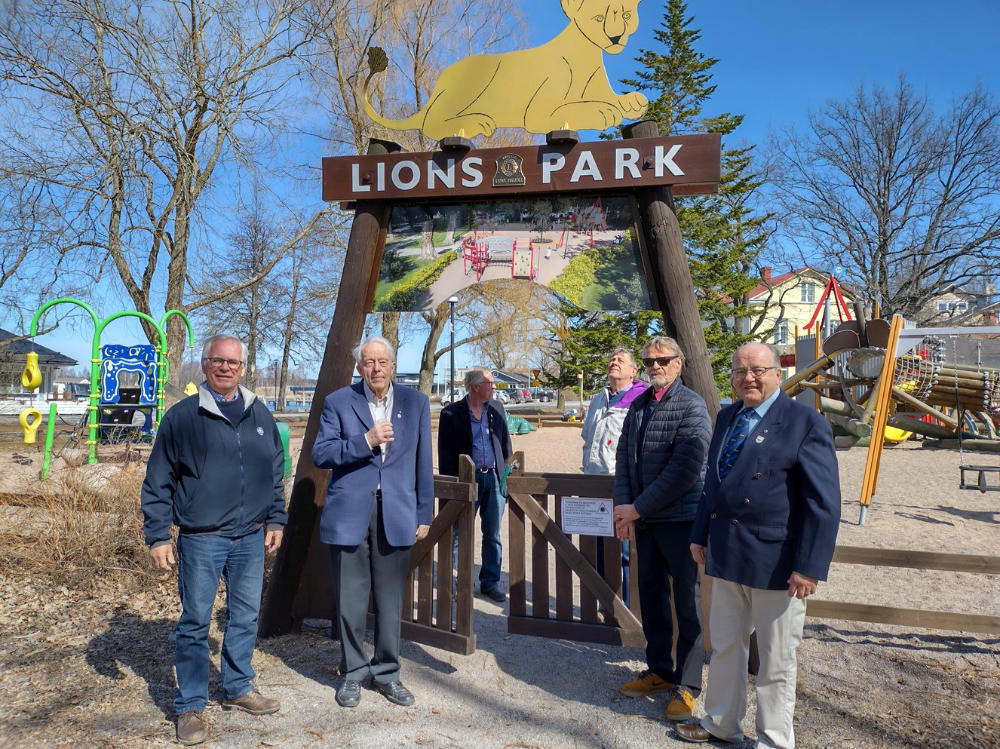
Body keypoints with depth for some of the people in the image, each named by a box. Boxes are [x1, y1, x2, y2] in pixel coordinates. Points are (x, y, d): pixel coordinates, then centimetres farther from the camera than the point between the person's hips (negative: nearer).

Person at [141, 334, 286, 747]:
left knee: (245, 618, 14)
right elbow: (158, 483, -2)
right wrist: (157, 537, -5)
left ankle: (238, 689, 33)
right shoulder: (182, 416, -5)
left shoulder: (260, 415, 6)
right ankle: (191, 707, 22)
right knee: (195, 623, 6)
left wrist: (276, 520, 10)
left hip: (251, 538, 4)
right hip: (201, 540, -3)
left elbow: (275, 474, 13)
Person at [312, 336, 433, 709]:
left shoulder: (416, 403, 5)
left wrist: (424, 515, 6)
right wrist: (365, 441, -18)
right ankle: (353, 673, 27)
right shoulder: (338, 402, 1)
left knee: (390, 601, 10)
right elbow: (320, 454, -5)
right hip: (349, 514, -1)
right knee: (350, 601, 8)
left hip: (396, 515, 1)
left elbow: (423, 463, 7)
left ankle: (386, 673, 28)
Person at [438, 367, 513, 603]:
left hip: (495, 478, 4)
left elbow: (506, 443, 13)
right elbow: (445, 452, -4)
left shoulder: (497, 408, 7)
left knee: (493, 534, 11)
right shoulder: (452, 413, -5)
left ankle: (490, 582, 23)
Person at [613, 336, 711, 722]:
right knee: (651, 596, 16)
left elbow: (686, 468, -19)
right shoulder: (638, 405, 10)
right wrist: (624, 505, -5)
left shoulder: (692, 406, -12)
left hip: (681, 519, -7)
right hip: (643, 518, 7)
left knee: (687, 601, 4)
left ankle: (686, 686, 17)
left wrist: (638, 508, -16)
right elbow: (624, 456, 9)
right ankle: (659, 671, 32)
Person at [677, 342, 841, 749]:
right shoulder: (726, 417, 8)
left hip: (776, 563, -6)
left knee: (776, 661, 11)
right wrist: (700, 535, 12)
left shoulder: (806, 423, -12)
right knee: (725, 647, 20)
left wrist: (809, 566, -17)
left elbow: (824, 502, -15)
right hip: (727, 556, 6)